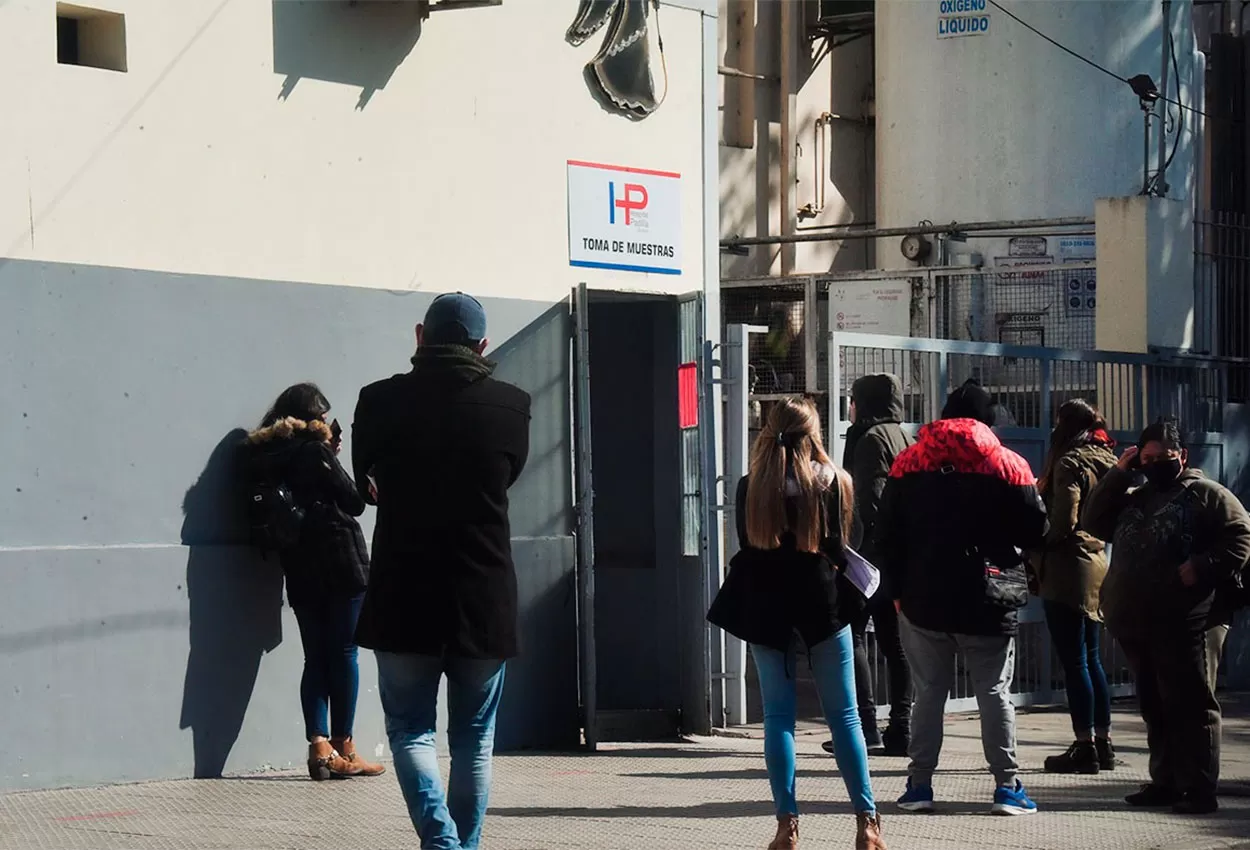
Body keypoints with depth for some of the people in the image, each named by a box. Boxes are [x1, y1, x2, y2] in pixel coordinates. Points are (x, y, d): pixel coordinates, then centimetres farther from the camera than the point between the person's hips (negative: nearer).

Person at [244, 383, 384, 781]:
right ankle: (342, 748, 1)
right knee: (343, 654, 0)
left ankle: (319, 747, -1)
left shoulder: (265, 454, 10)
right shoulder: (315, 449, -9)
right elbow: (353, 502, -7)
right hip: (339, 564, -6)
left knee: (315, 657, 7)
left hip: (299, 570, 6)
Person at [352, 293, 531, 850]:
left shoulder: (381, 401, -6)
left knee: (410, 730, 6)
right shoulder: (511, 405, -3)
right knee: (474, 739, 13)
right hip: (484, 601, 1)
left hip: (404, 600, -1)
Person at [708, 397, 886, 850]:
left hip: (765, 605, 1)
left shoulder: (750, 486, -1)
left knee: (778, 715, 6)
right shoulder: (832, 481, -4)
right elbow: (838, 550, -5)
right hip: (820, 601, -1)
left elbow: (746, 548, 2)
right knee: (843, 714, 5)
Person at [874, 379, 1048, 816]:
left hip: (923, 599, 2)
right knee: (994, 692, 5)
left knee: (928, 691, 9)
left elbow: (886, 534, 4)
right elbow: (1033, 531, -2)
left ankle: (919, 784, 7)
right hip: (987, 601, -2)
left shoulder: (909, 464, 3)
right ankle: (1007, 785, 2)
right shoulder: (1006, 466, -4)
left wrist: (897, 590, 10)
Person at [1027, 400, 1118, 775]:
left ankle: (1085, 747, -4)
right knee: (1090, 658, 14)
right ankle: (1102, 743, 18)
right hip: (1095, 562, 9)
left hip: (1067, 568, -9)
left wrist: (1033, 548, -2)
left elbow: (1062, 523, -19)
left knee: (1073, 661, -5)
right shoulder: (1104, 461, 12)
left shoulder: (1070, 463, -13)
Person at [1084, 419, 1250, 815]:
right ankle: (1165, 782, 20)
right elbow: (1093, 523, 14)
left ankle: (1199, 789, -6)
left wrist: (1203, 567, -19)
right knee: (1154, 707, 12)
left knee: (1190, 704, -6)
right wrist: (1118, 474, 8)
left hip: (1180, 623, -7)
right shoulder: (1132, 498, 23)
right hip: (1133, 623, 7)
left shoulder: (1204, 493, 2)